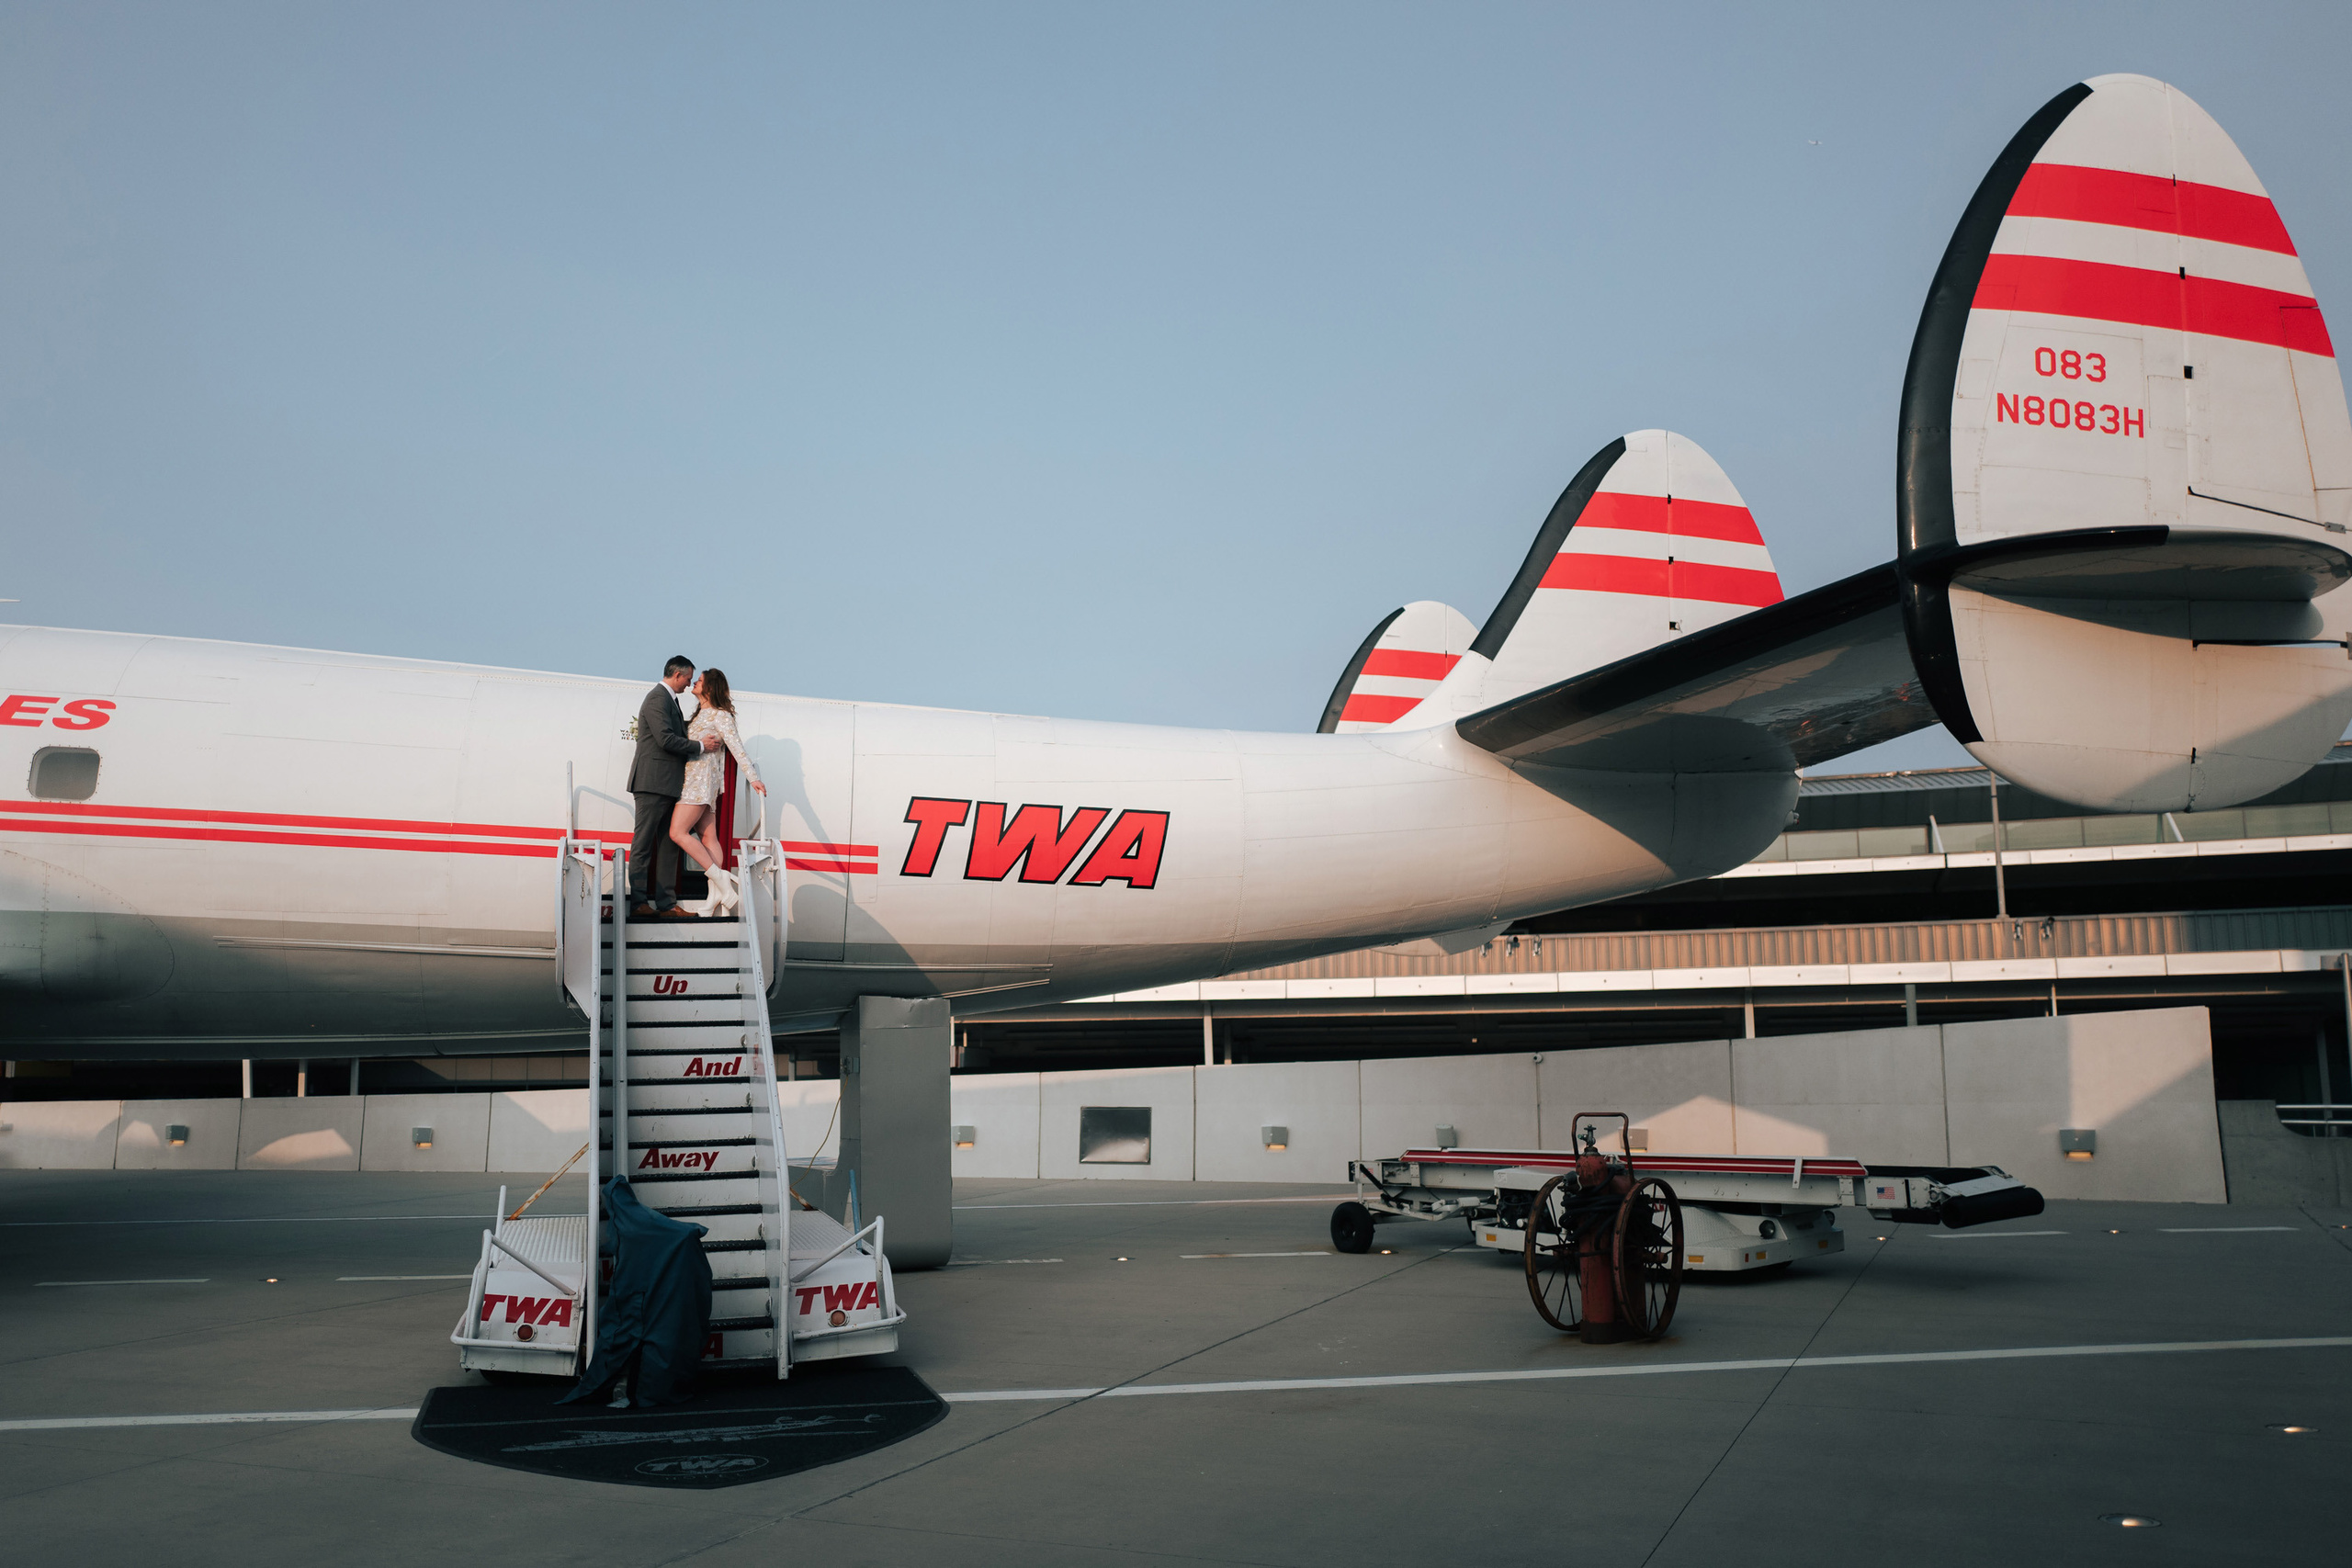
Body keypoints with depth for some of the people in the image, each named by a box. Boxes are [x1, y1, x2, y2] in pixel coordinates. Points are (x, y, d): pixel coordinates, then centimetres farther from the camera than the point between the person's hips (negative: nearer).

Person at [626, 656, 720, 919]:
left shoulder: (669, 699, 20)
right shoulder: (658, 698, -11)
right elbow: (666, 739, -20)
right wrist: (700, 746, -12)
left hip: (669, 785, 10)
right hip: (653, 782, -10)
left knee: (668, 844, 8)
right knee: (644, 843, -4)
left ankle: (666, 904, 9)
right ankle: (638, 902, 0)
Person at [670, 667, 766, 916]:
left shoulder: (720, 715, -7)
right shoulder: (699, 714, 19)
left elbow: (737, 747, -14)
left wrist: (753, 777, -20)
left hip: (703, 780, -9)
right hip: (695, 780, 9)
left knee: (678, 832, -15)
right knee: (709, 837, 3)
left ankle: (719, 877, -14)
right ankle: (717, 895, 0)